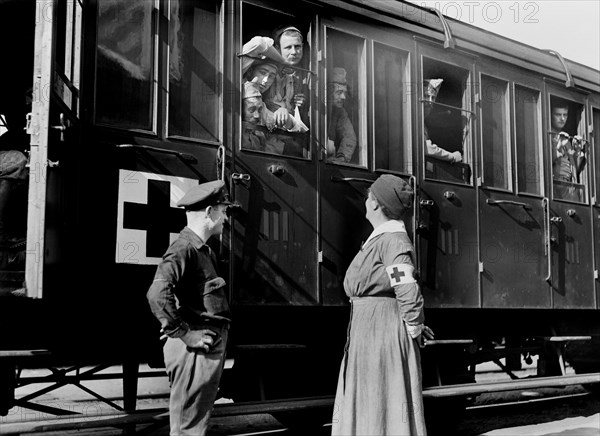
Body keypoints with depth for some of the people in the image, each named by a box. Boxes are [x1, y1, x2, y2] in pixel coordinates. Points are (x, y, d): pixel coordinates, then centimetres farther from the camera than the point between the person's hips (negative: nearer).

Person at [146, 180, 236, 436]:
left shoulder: (204, 250, 16)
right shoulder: (184, 248, -16)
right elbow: (157, 294, -30)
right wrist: (185, 335, -24)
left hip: (211, 346, 10)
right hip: (196, 350, -10)